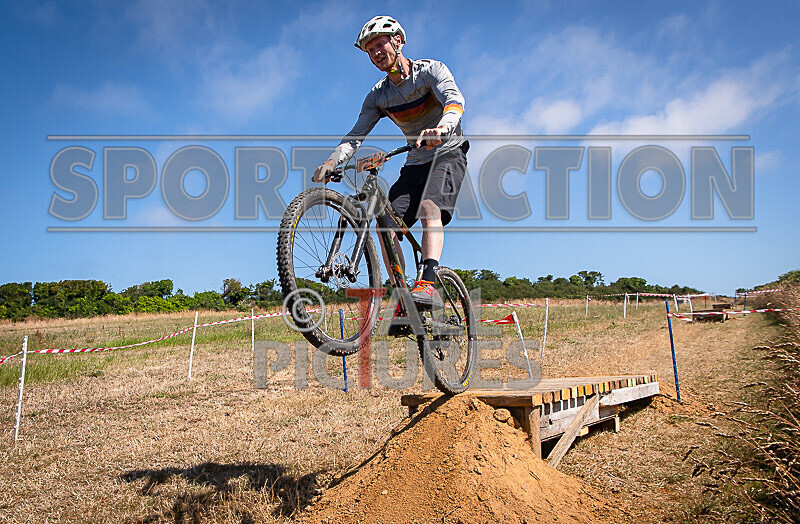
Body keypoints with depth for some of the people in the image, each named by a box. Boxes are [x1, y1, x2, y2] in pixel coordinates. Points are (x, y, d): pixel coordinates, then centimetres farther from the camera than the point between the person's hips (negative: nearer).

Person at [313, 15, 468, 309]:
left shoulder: (430, 70, -9)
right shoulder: (378, 96, 4)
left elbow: (455, 99, -28)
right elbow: (356, 136, -5)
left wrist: (442, 127, -51)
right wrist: (332, 161, -26)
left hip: (448, 154, -5)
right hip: (415, 164, 5)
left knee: (430, 208, -34)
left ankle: (428, 284, -46)